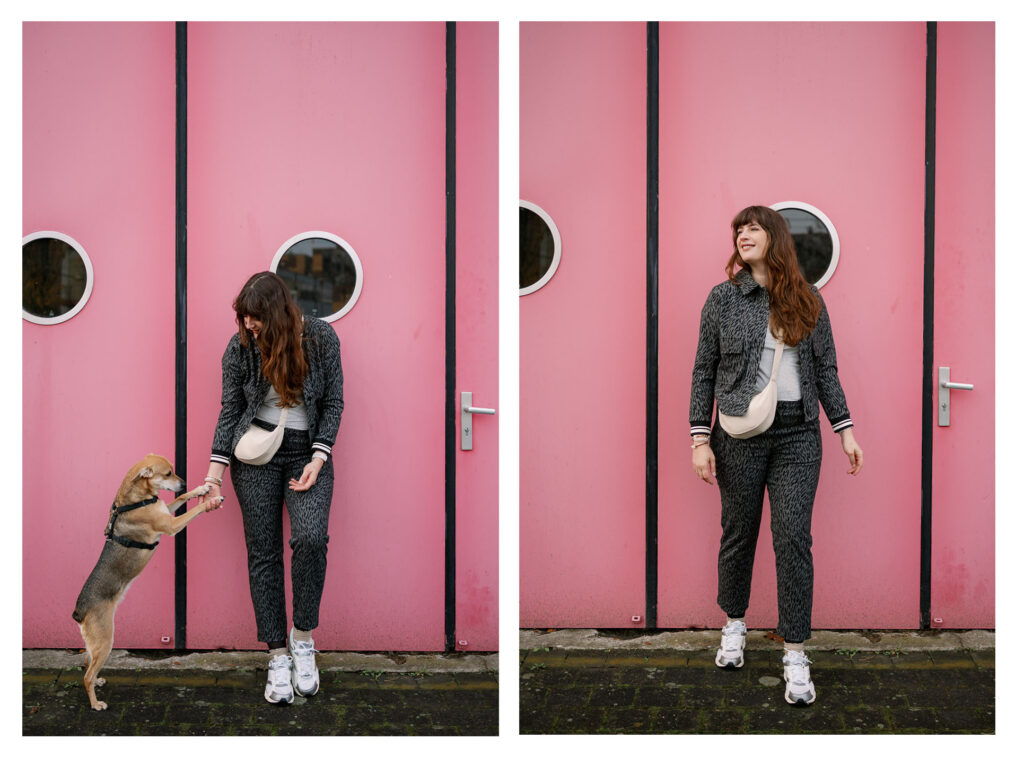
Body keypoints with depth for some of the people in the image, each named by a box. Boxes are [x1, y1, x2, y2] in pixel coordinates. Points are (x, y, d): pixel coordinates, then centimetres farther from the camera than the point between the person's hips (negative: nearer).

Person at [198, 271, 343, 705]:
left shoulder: (320, 337, -7)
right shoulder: (240, 348, -3)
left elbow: (333, 402, 0)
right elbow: (229, 410, 3)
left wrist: (318, 459, -9)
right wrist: (215, 472, -3)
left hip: (308, 452, -1)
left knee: (311, 538, -22)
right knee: (263, 552, -2)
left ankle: (302, 635, -2)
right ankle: (278, 654, 8)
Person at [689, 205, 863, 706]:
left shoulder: (807, 302, 8)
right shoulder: (723, 298, 4)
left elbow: (825, 369, 11)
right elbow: (704, 371, 3)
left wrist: (845, 429, 5)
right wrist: (700, 438, -3)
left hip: (798, 433, 0)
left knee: (793, 537, -4)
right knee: (738, 531, 9)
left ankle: (795, 654, 2)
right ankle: (735, 623, 32)